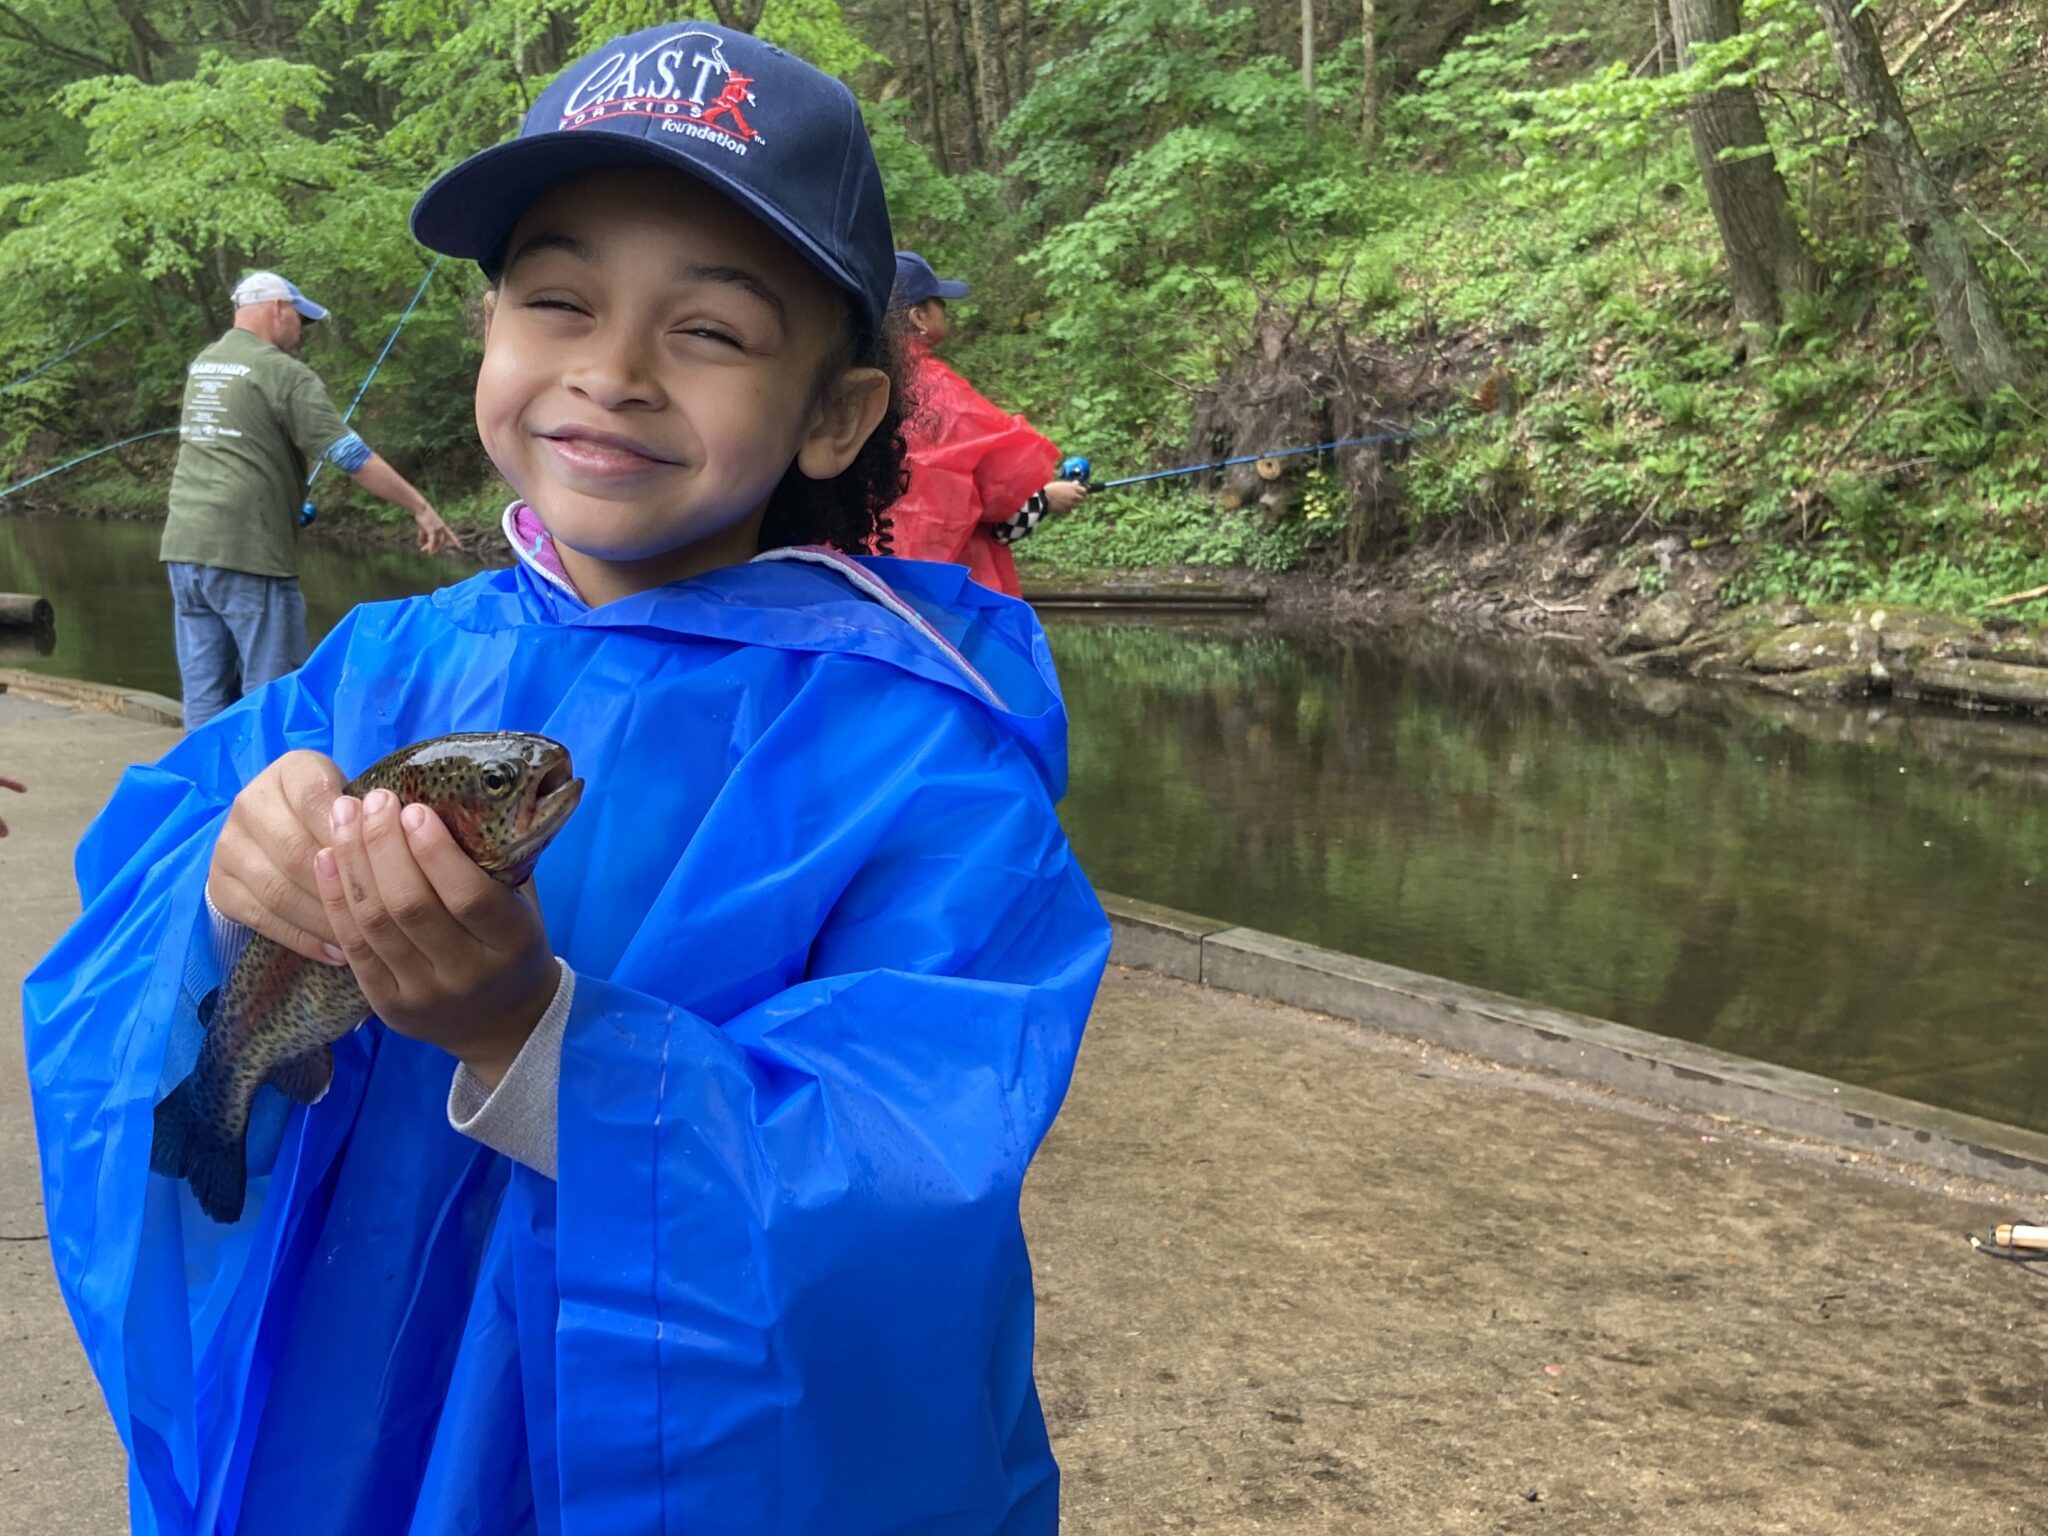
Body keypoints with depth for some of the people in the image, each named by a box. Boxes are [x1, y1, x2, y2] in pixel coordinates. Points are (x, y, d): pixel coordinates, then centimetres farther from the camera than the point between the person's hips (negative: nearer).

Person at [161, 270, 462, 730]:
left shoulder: (201, 365, 16)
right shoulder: (283, 373, -8)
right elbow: (353, 456, -12)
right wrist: (421, 508, -9)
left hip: (183, 547, 7)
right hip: (247, 554, -7)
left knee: (205, 695, 9)